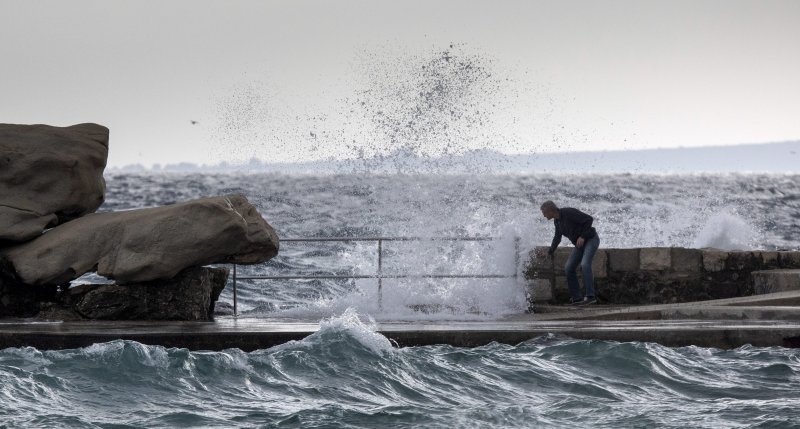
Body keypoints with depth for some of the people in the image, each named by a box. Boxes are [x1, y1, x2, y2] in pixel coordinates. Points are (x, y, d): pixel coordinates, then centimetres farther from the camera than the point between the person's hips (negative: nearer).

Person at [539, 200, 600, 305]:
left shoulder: (569, 213, -23)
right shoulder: (557, 221, 5)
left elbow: (589, 219, -22)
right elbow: (557, 237, 24)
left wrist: (582, 236, -24)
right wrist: (551, 251, 36)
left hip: (591, 239, -9)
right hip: (580, 244, 9)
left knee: (585, 264, -28)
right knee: (569, 268, -1)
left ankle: (590, 296, -30)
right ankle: (576, 297, 3)